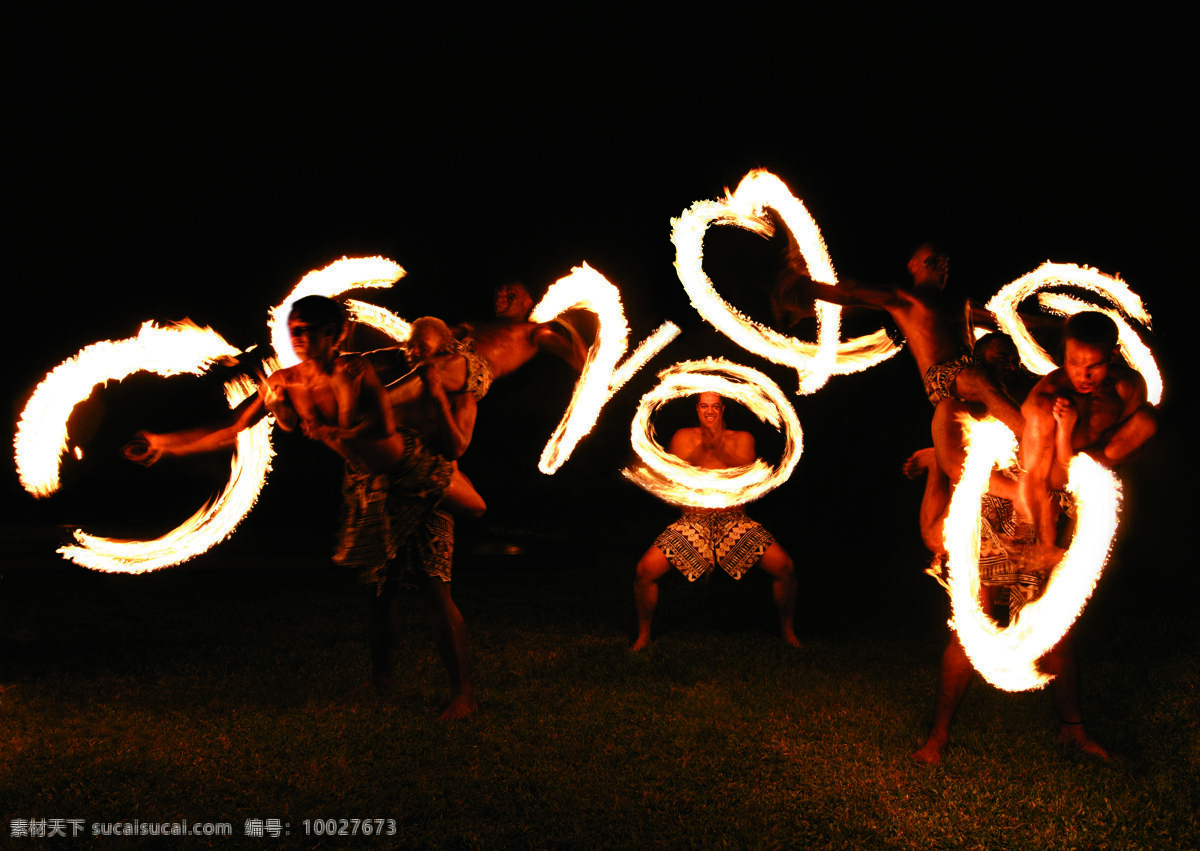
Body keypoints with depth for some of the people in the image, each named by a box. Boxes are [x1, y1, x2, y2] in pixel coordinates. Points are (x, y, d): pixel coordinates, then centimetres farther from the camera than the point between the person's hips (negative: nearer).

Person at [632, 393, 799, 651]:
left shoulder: (742, 439, 12)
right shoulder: (683, 438, 11)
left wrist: (720, 449, -15)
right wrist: (702, 450, -10)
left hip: (734, 521, 0)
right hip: (693, 521, 0)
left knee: (784, 567, -16)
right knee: (645, 570, -18)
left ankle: (788, 630, 9)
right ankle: (644, 634, 6)